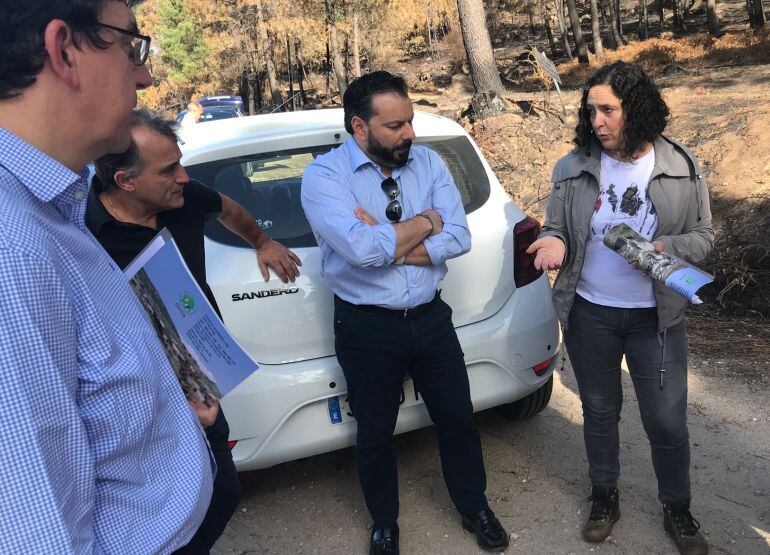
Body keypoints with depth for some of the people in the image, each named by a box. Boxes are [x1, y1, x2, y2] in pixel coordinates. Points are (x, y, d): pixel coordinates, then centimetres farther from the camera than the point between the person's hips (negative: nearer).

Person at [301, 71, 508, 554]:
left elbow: (459, 238, -12)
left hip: (432, 318, 3)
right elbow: (363, 250, -30)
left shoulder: (428, 161, -2)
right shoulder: (324, 175, -14)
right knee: (375, 432, 15)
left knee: (458, 418, 16)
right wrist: (425, 222, -15)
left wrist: (386, 242, -20)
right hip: (367, 329, -3)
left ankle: (475, 508, 43)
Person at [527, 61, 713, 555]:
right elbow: (555, 230, 1)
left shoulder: (682, 167, -6)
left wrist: (664, 250, -21)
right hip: (589, 314, 1)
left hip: (656, 318, 0)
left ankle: (678, 510, 34)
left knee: (667, 421, 7)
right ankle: (605, 496, 41)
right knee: (600, 412, 17)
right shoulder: (573, 167, -6)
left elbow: (703, 236, 0)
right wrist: (554, 242, -23)